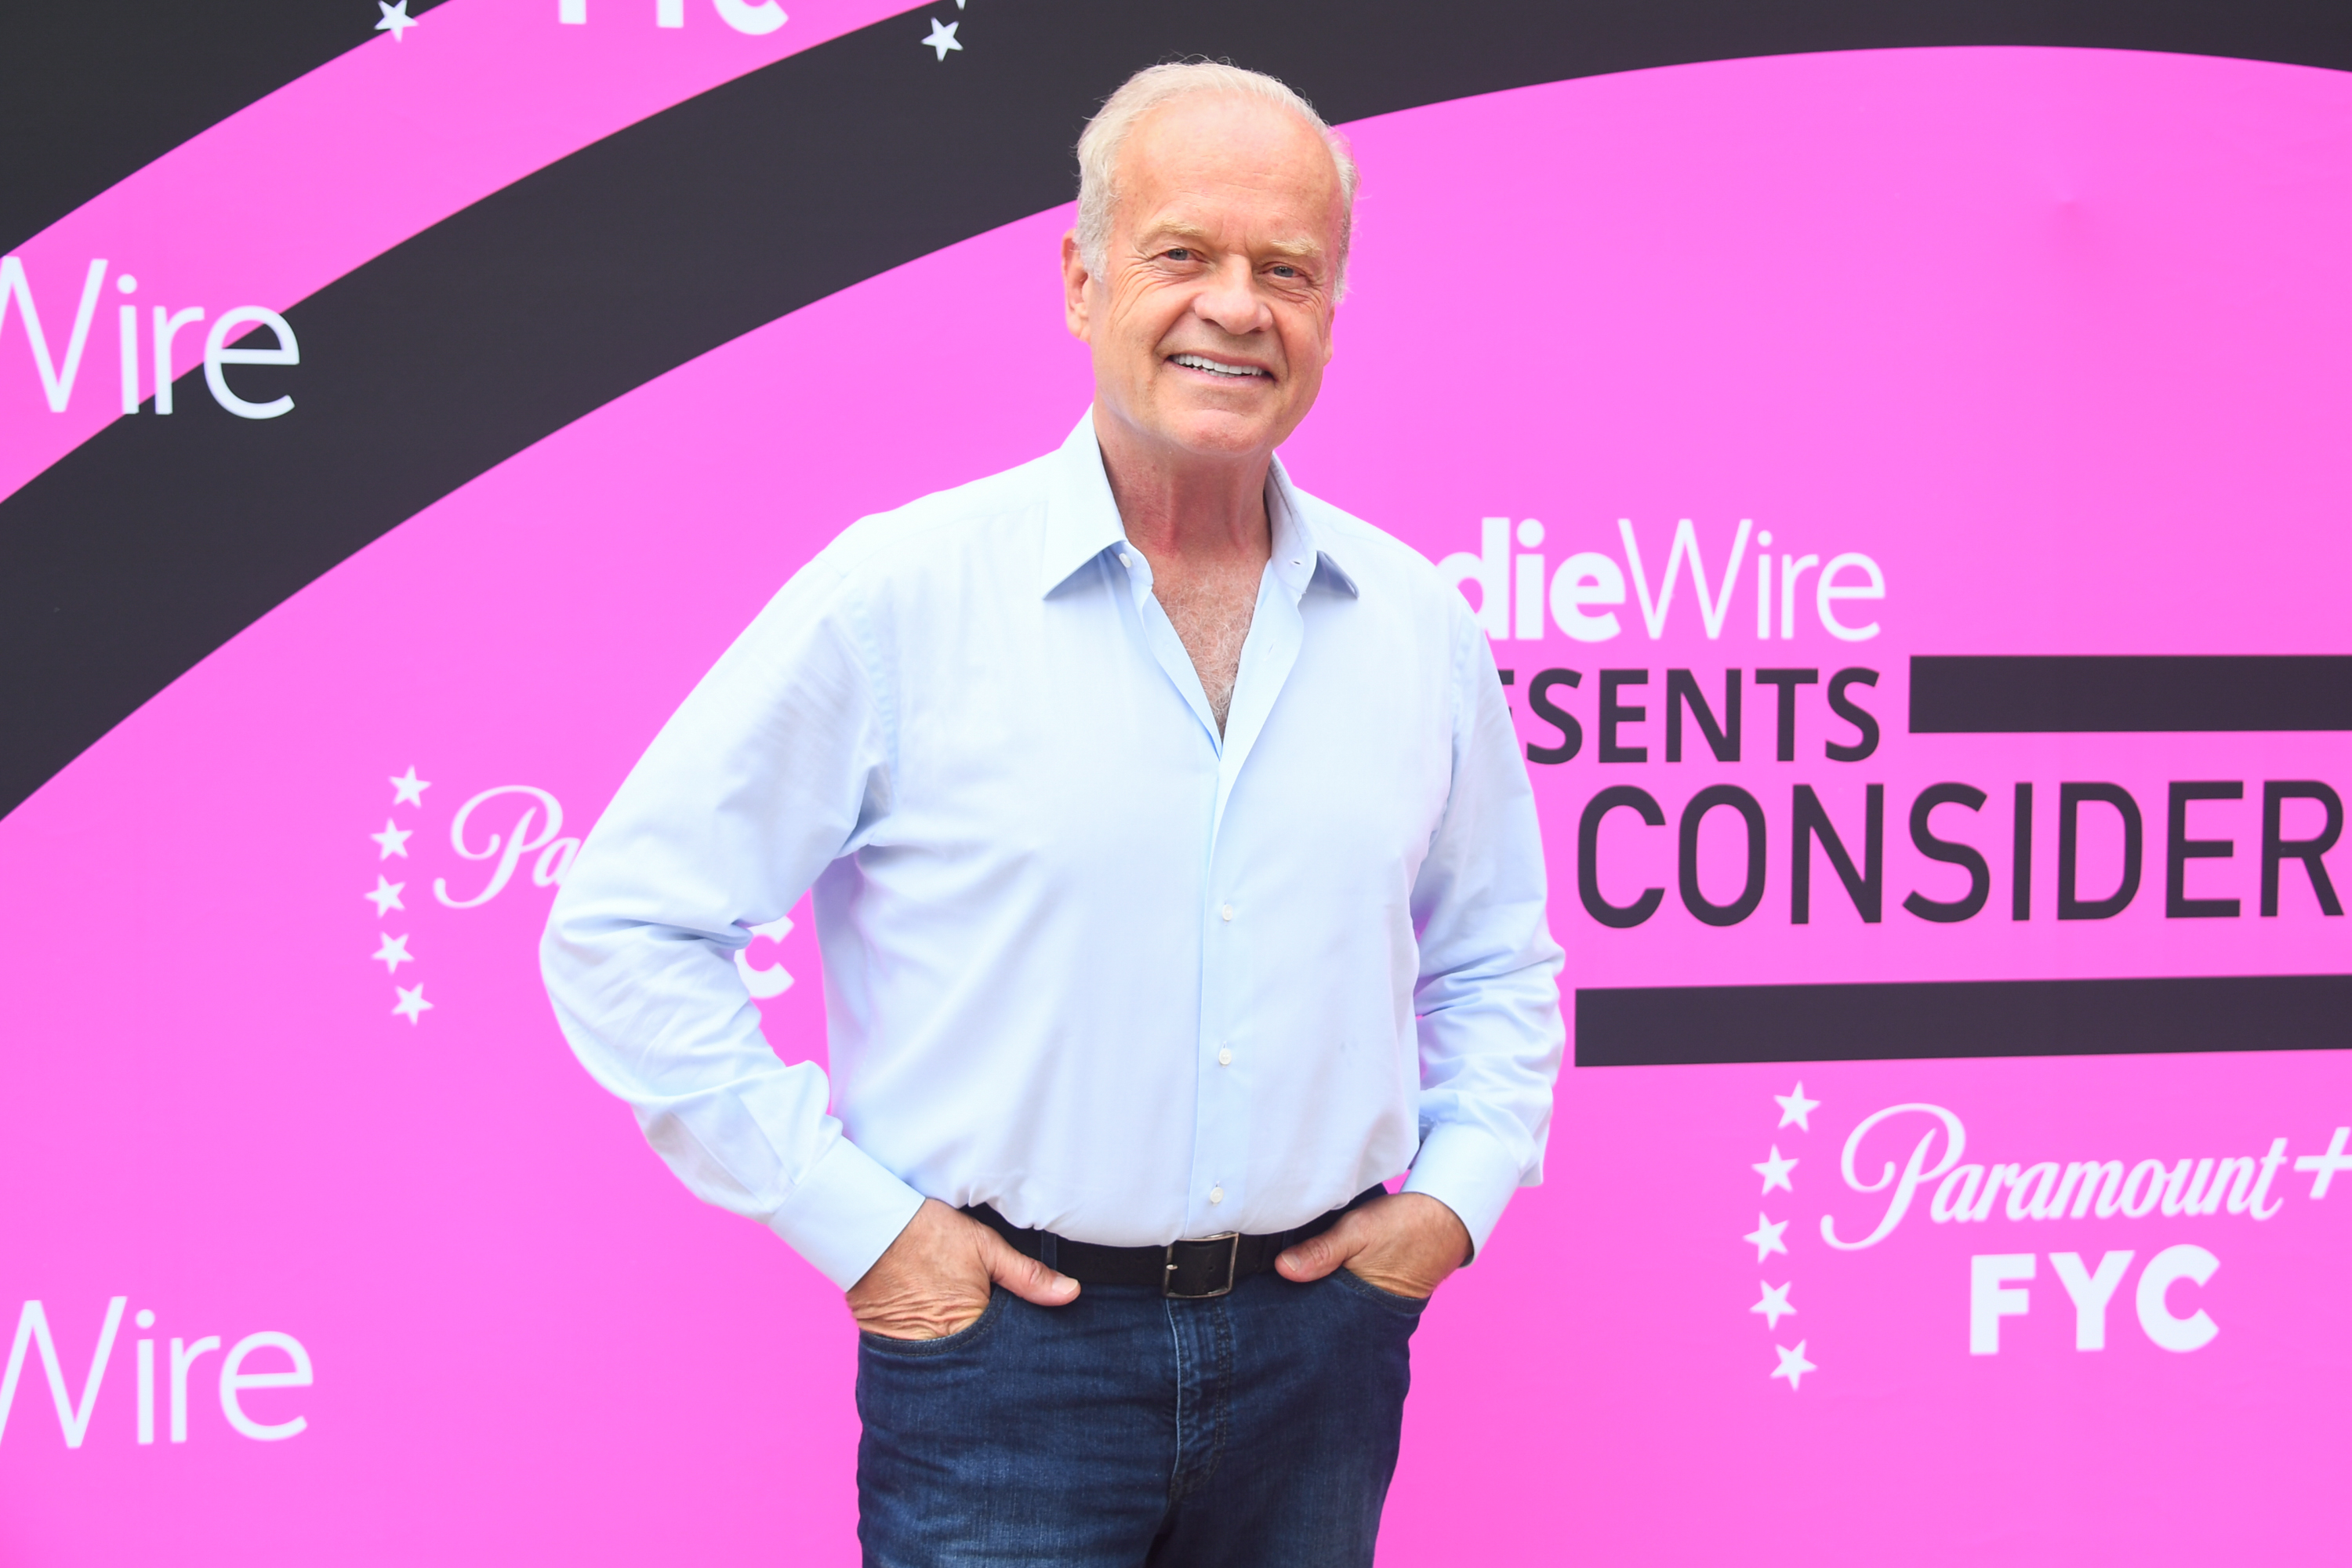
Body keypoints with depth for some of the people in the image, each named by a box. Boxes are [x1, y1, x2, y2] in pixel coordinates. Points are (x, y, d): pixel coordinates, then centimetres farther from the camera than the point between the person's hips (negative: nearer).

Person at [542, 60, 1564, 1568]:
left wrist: (1462, 1189, 6)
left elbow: (1497, 956, 20)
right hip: (1005, 1345, -4)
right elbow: (624, 925, -7)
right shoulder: (898, 596, -9)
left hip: (1319, 1336, 4)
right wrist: (847, 1216, -10)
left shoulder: (1420, 625, 5)